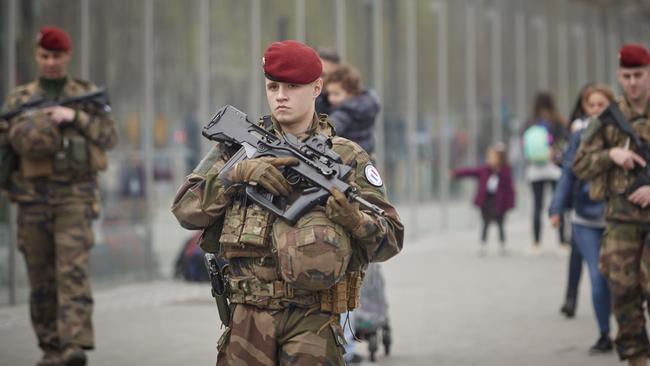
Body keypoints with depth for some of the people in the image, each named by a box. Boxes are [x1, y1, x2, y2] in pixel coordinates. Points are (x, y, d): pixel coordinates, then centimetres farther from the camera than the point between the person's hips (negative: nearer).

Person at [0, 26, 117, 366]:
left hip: (75, 194, -1)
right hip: (34, 195, 2)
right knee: (41, 277, 4)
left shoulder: (87, 95, 10)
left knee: (73, 269, -15)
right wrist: (58, 120, -15)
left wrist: (75, 116, -13)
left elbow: (108, 136, 0)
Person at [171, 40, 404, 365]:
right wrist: (238, 173, -14)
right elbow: (186, 209, -1)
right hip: (248, 317, 2)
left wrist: (354, 219, -20)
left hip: (313, 321, -2)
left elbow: (391, 240, 1)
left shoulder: (346, 158, 4)